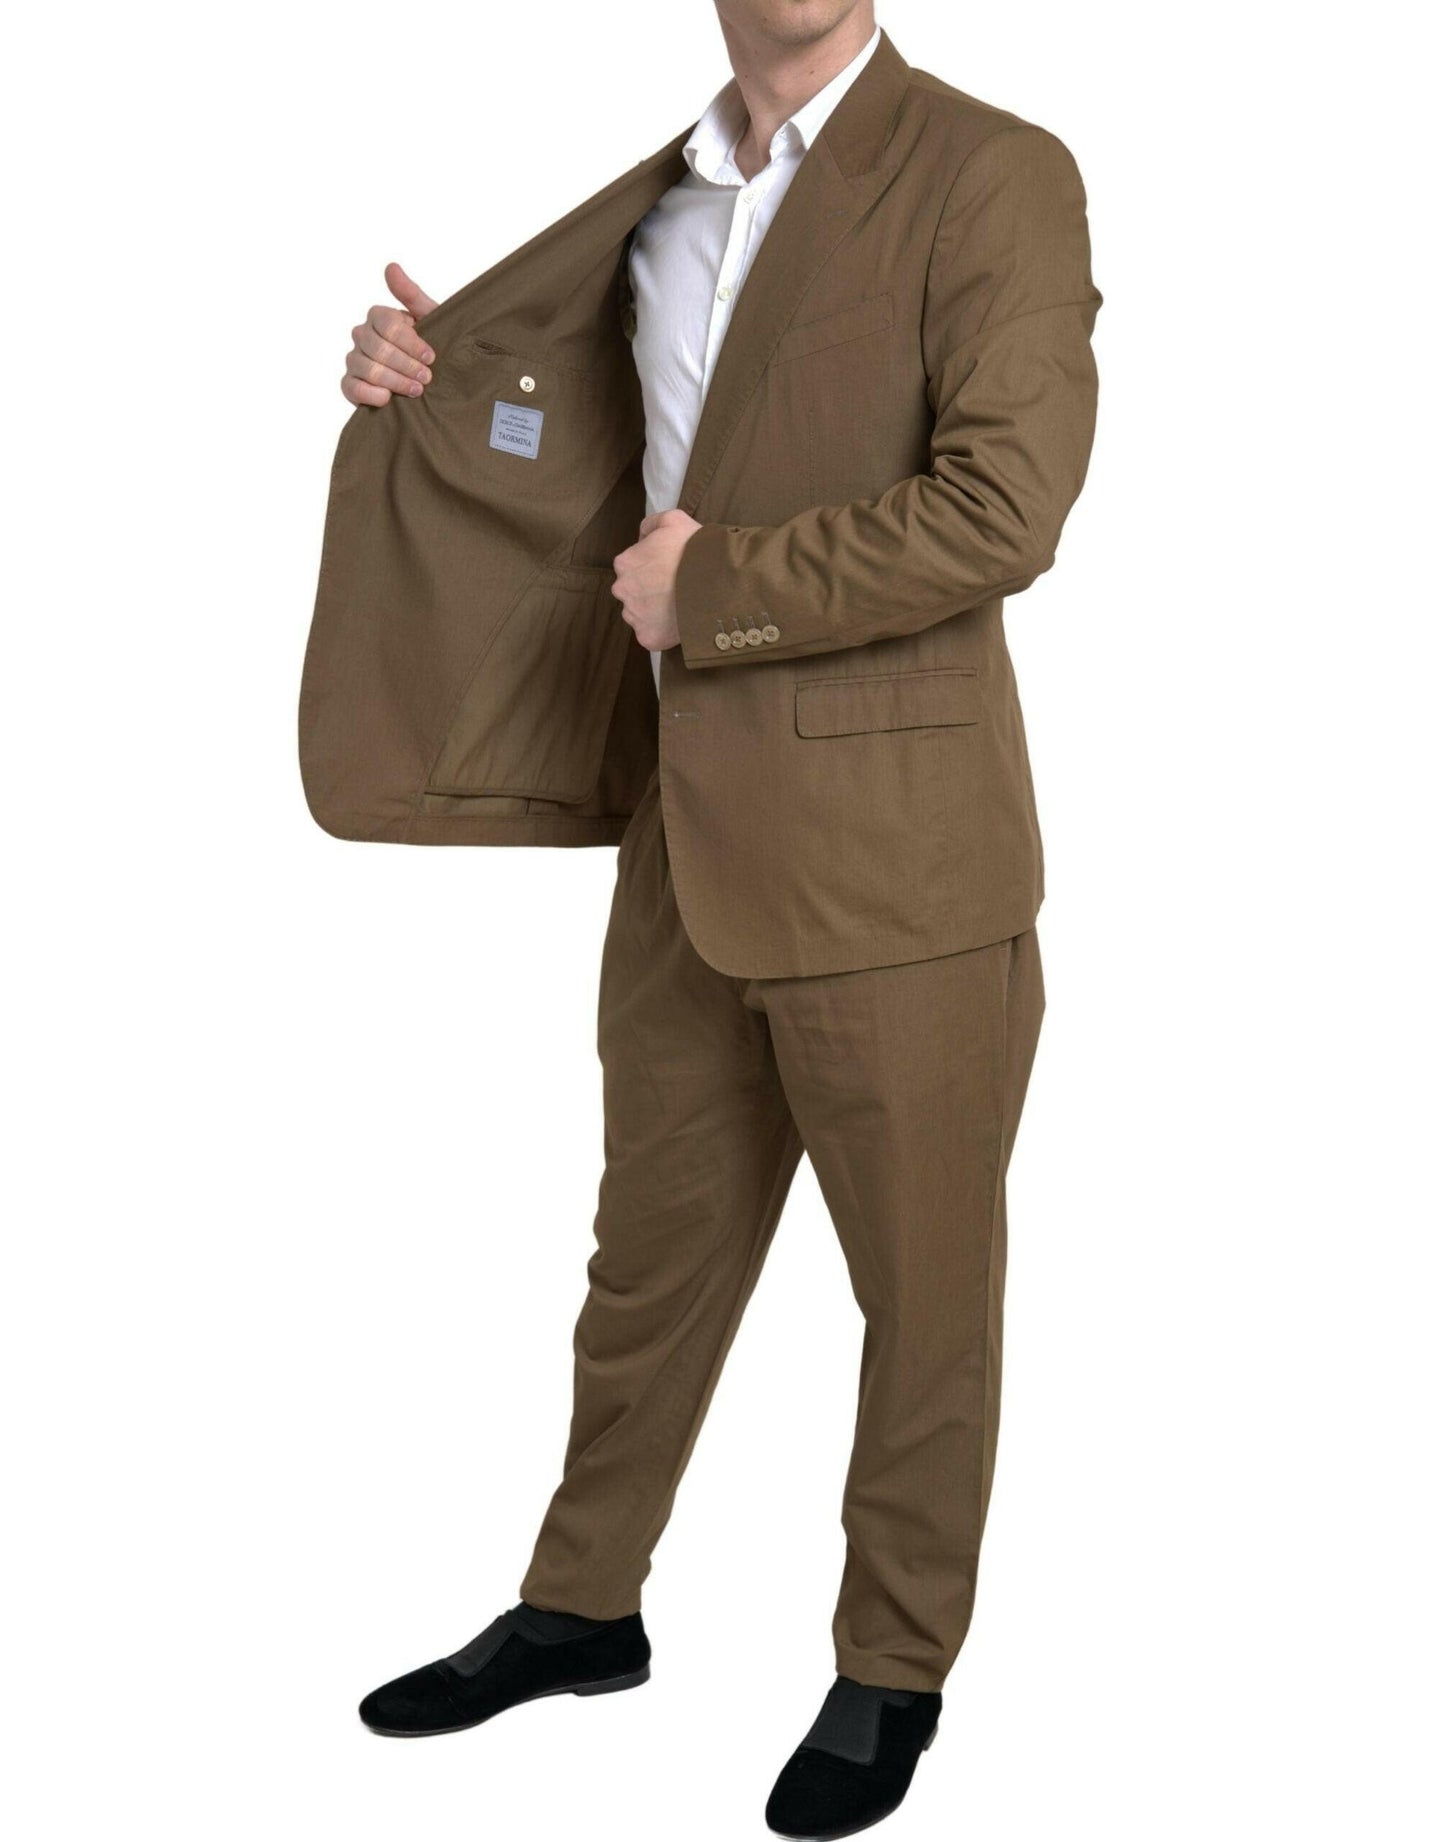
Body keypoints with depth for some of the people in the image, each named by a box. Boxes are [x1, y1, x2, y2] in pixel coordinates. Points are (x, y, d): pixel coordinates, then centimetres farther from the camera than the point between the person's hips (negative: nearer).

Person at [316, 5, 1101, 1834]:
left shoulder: (991, 173, -9)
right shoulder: (663, 199, 12)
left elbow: (1004, 506, -19)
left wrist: (715, 590, -15)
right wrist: (437, 384, 9)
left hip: (892, 847, -6)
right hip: (689, 831, 6)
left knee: (922, 1276, 8)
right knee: (654, 1242, 18)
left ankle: (894, 1668, 27)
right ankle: (583, 1606, 37)